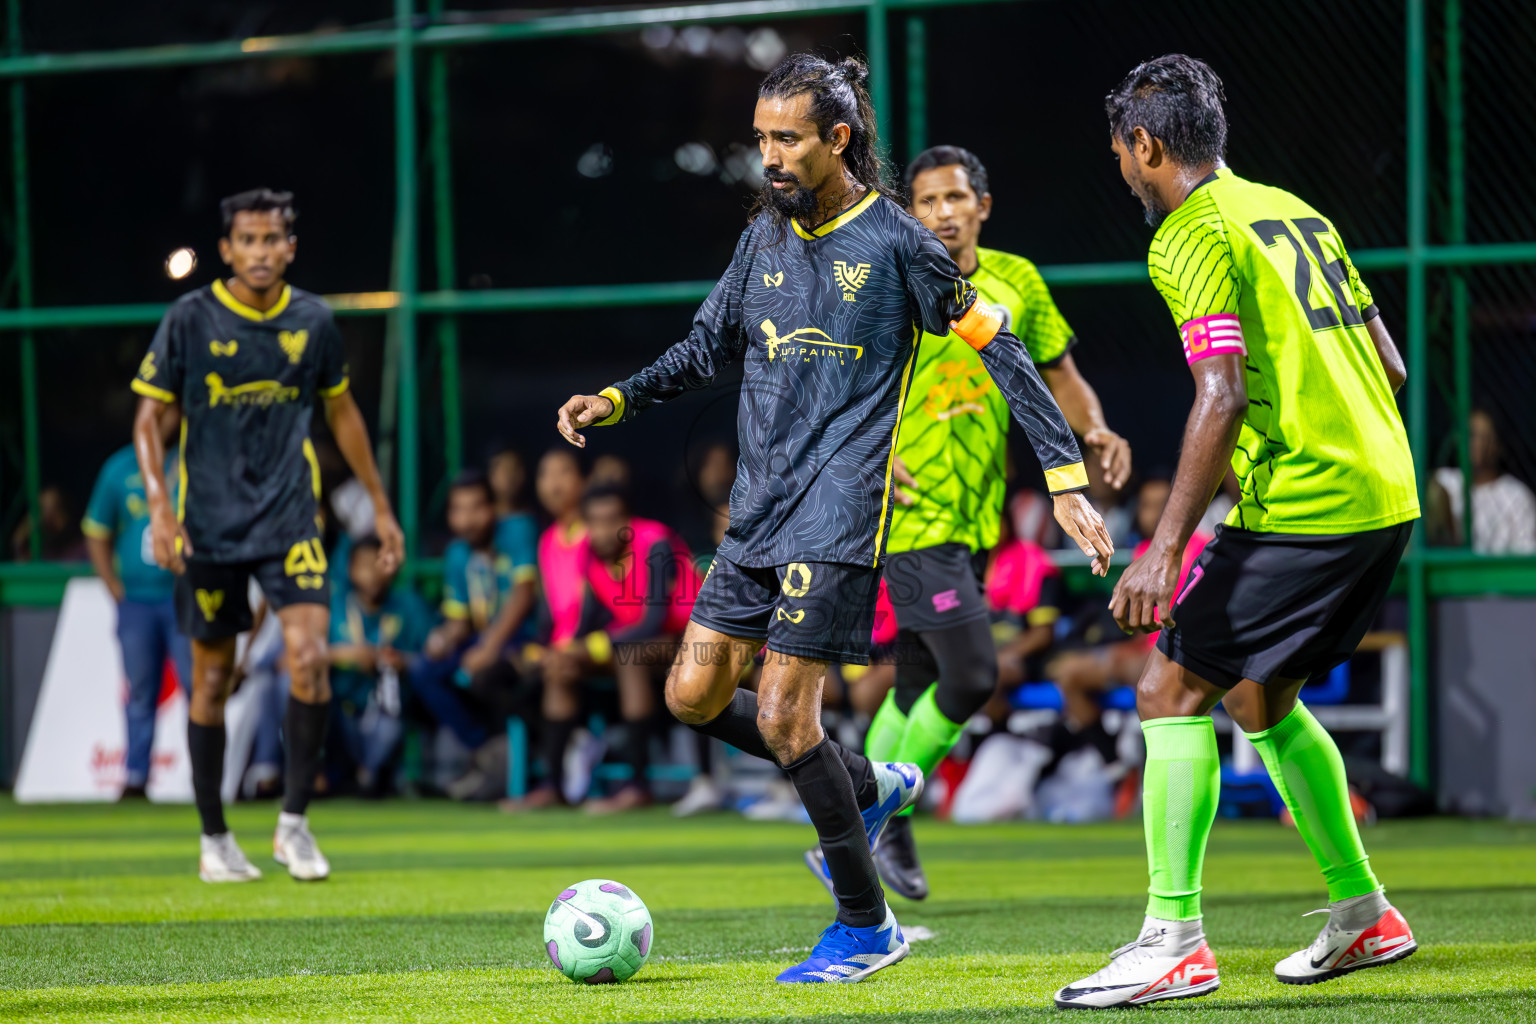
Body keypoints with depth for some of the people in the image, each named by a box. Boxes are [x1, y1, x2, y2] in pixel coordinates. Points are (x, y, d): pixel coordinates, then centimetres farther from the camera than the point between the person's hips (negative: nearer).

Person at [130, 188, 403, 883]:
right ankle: (214, 840, 17)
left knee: (309, 659, -16)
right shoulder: (190, 320, -5)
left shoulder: (313, 322, 3)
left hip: (290, 520, 1)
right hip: (209, 527, -1)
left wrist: (380, 504, 20)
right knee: (212, 680, 4)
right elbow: (149, 416, -2)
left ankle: (294, 823, -3)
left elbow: (341, 411, 17)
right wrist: (159, 505, -15)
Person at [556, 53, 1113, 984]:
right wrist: (615, 401, 6)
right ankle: (870, 786, 24)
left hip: (839, 513, -7)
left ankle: (866, 926, 4)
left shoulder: (894, 239, -8)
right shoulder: (767, 235, 11)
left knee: (782, 716, -11)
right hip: (760, 506, 7)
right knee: (695, 695, 4)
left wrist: (1067, 479, -9)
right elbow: (707, 349, 22)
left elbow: (999, 349, -5)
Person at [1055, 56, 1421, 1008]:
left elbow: (1224, 397, -19)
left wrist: (1167, 545, -21)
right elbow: (1390, 367, 18)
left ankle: (1174, 938, -11)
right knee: (1259, 698, 21)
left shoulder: (1192, 237, -8)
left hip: (1298, 504, -9)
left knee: (1171, 690, -6)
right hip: (1384, 494, 9)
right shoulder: (1293, 213, 18)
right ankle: (1362, 913, 26)